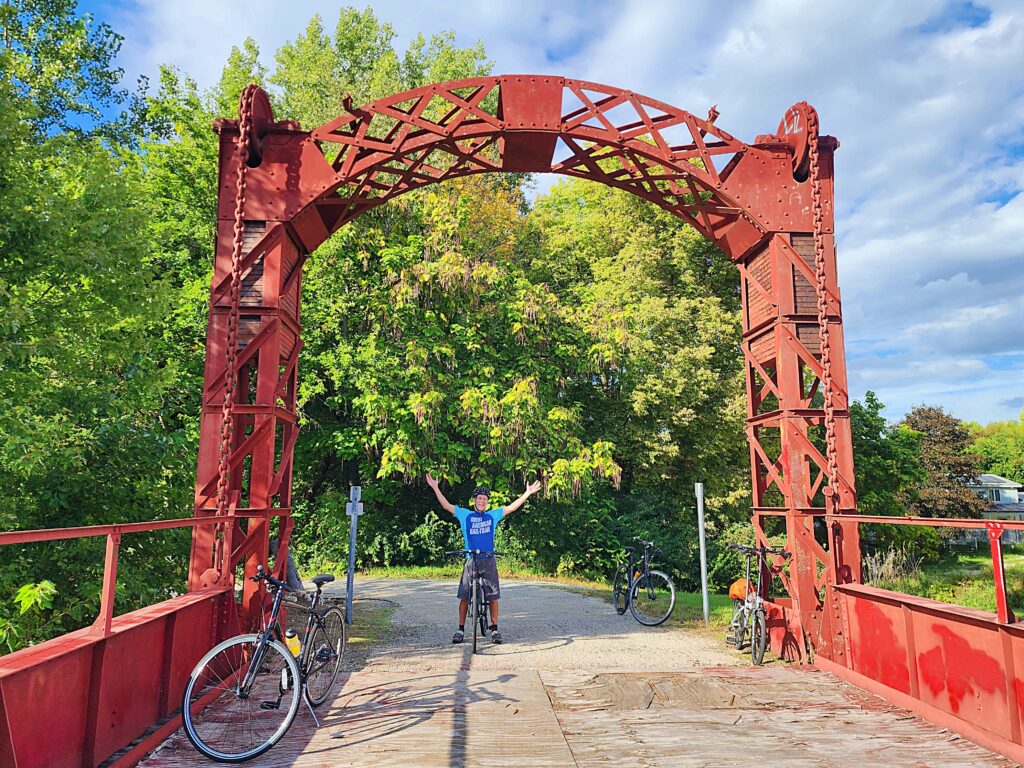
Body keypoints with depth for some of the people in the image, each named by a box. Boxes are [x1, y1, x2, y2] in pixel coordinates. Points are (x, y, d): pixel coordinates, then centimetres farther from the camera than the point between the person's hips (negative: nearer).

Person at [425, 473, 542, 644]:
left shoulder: (493, 515, 9)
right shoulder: (465, 515, 6)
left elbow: (512, 507, 8)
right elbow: (447, 505, 1)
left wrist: (528, 493, 4)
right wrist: (435, 488, -6)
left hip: (489, 561, 1)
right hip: (470, 560, -1)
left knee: (493, 597, 0)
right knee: (464, 596, 0)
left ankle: (494, 628, 13)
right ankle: (460, 629, 12)